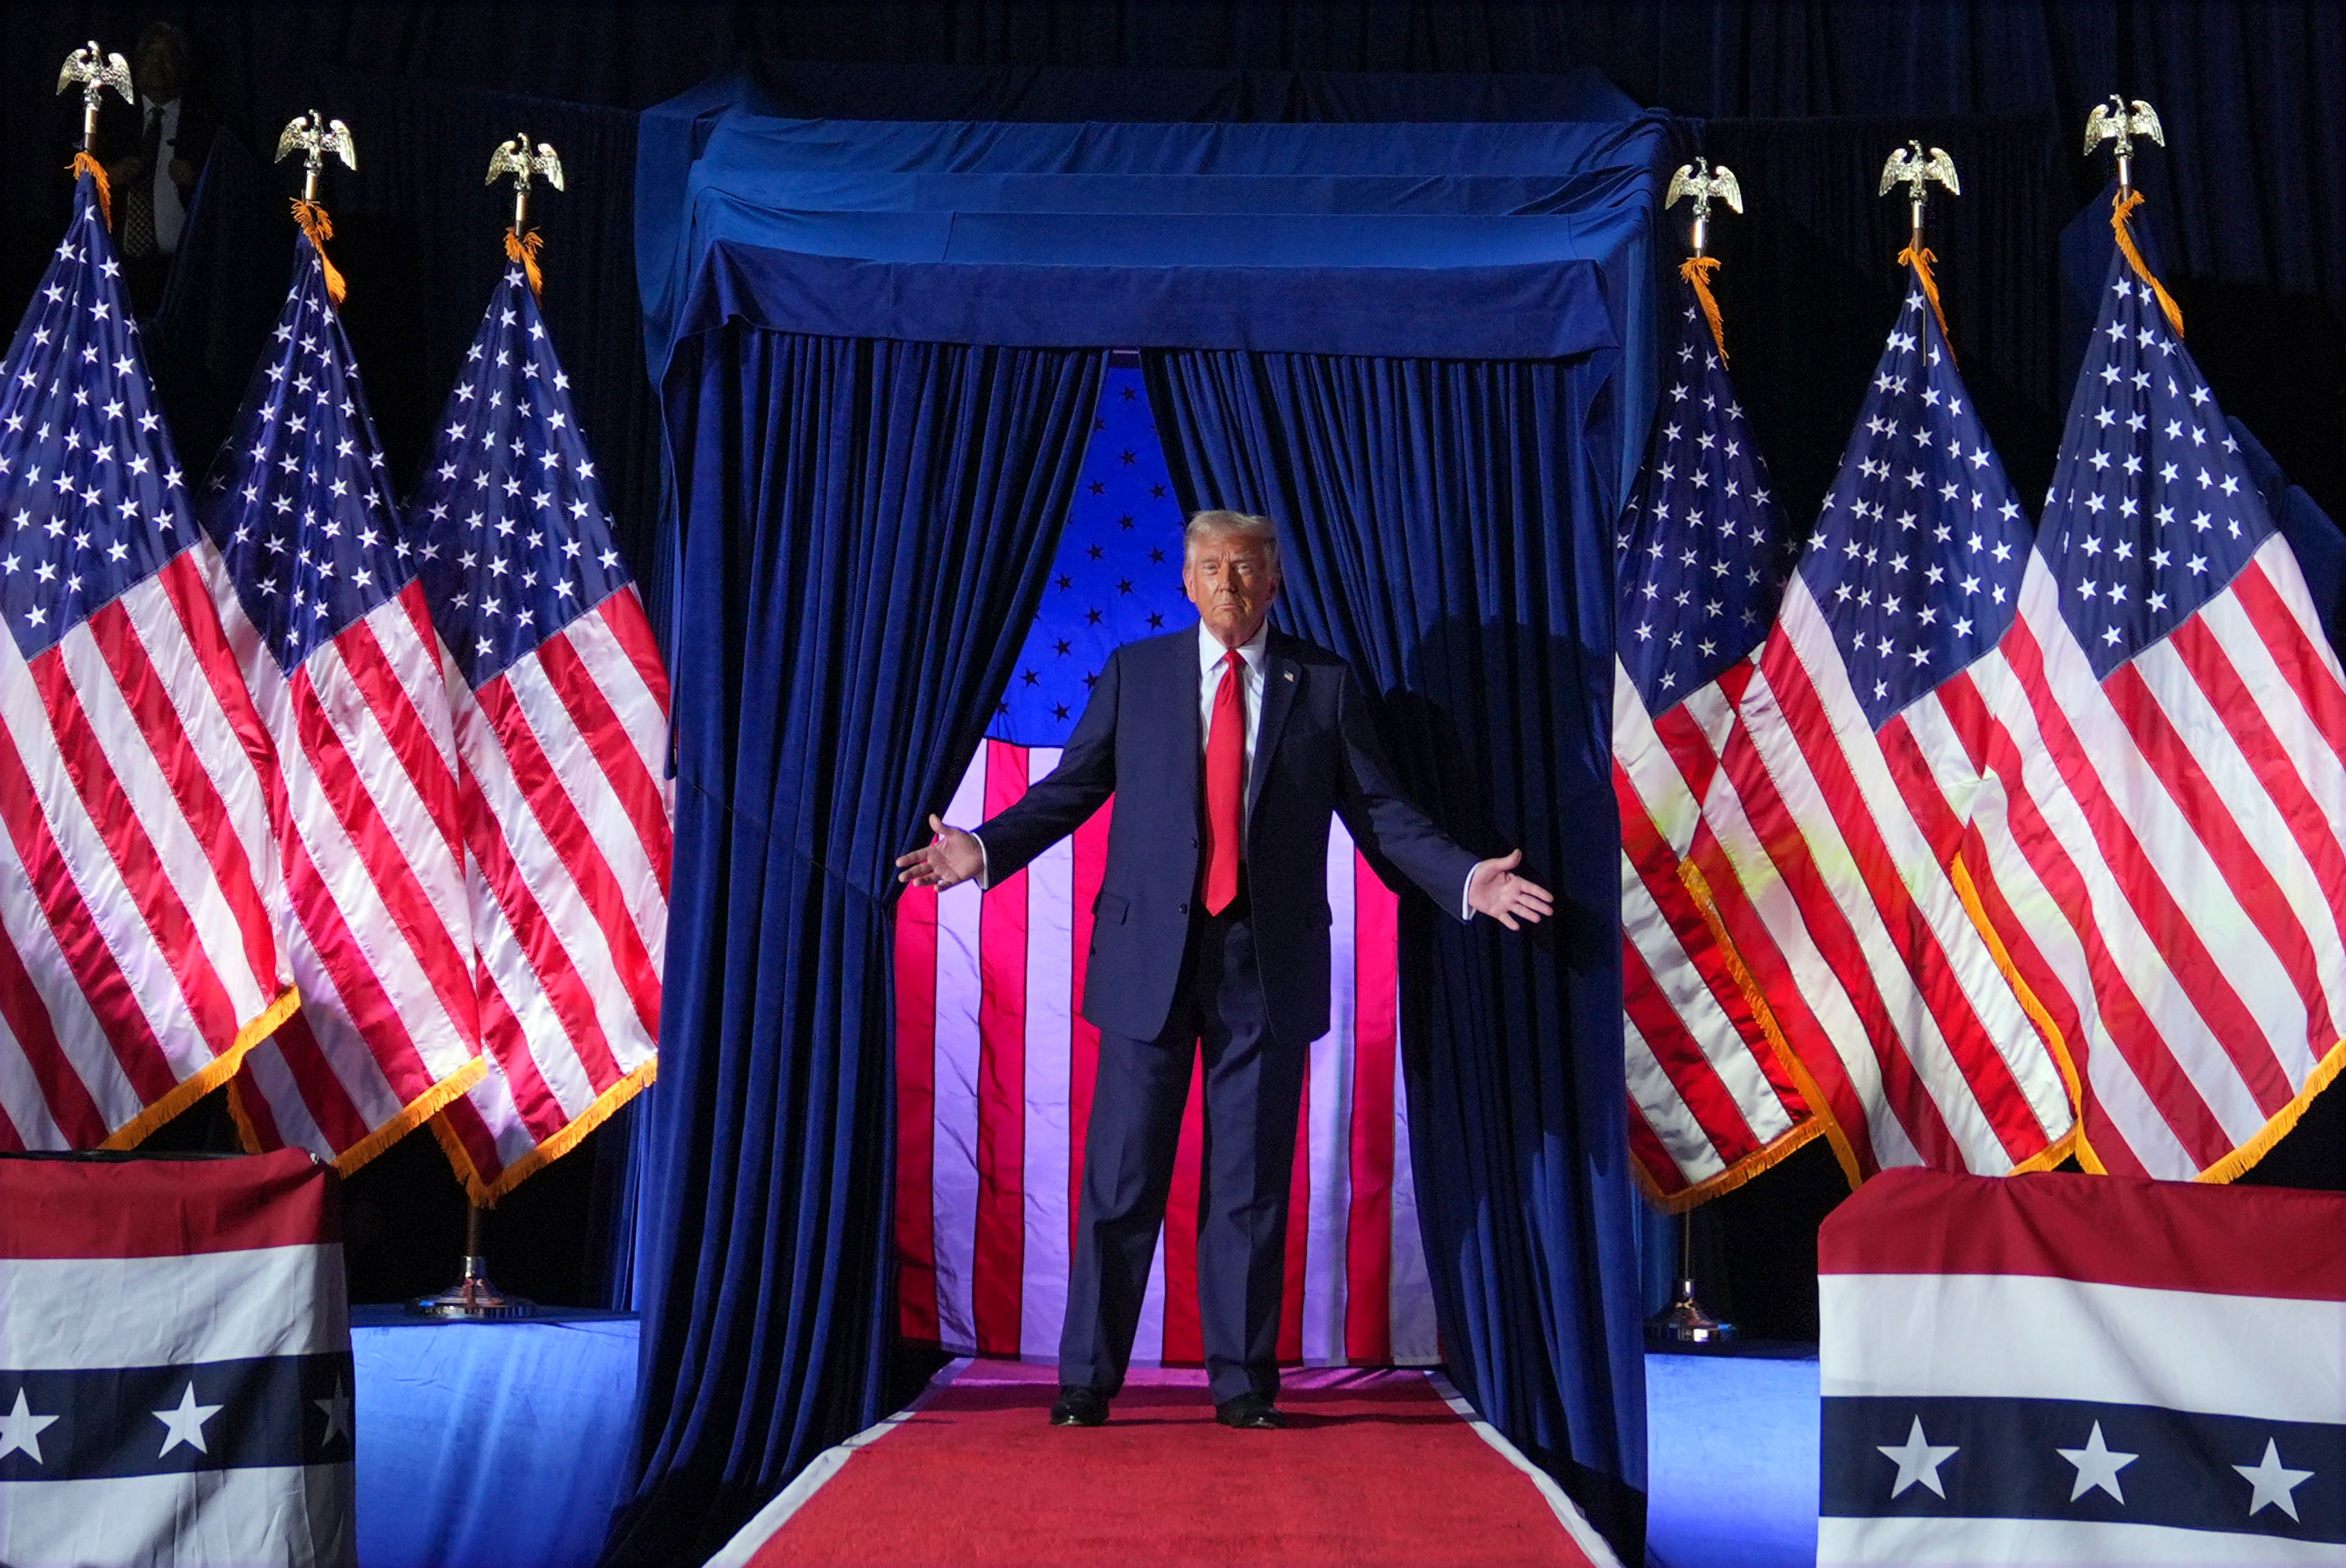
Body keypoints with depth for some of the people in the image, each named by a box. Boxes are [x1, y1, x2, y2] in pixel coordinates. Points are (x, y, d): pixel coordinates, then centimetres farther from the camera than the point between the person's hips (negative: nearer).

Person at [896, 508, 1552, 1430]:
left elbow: (1379, 810, 4)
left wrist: (1464, 881, -9)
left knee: (1252, 1181, 5)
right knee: (1121, 1177, 2)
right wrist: (985, 850, -6)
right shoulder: (1133, 674, 9)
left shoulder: (1325, 685, 7)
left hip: (1269, 967, 0)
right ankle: (1088, 1381, 11)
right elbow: (1072, 786, 8)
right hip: (1151, 957, 0)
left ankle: (1244, 1384, 14)